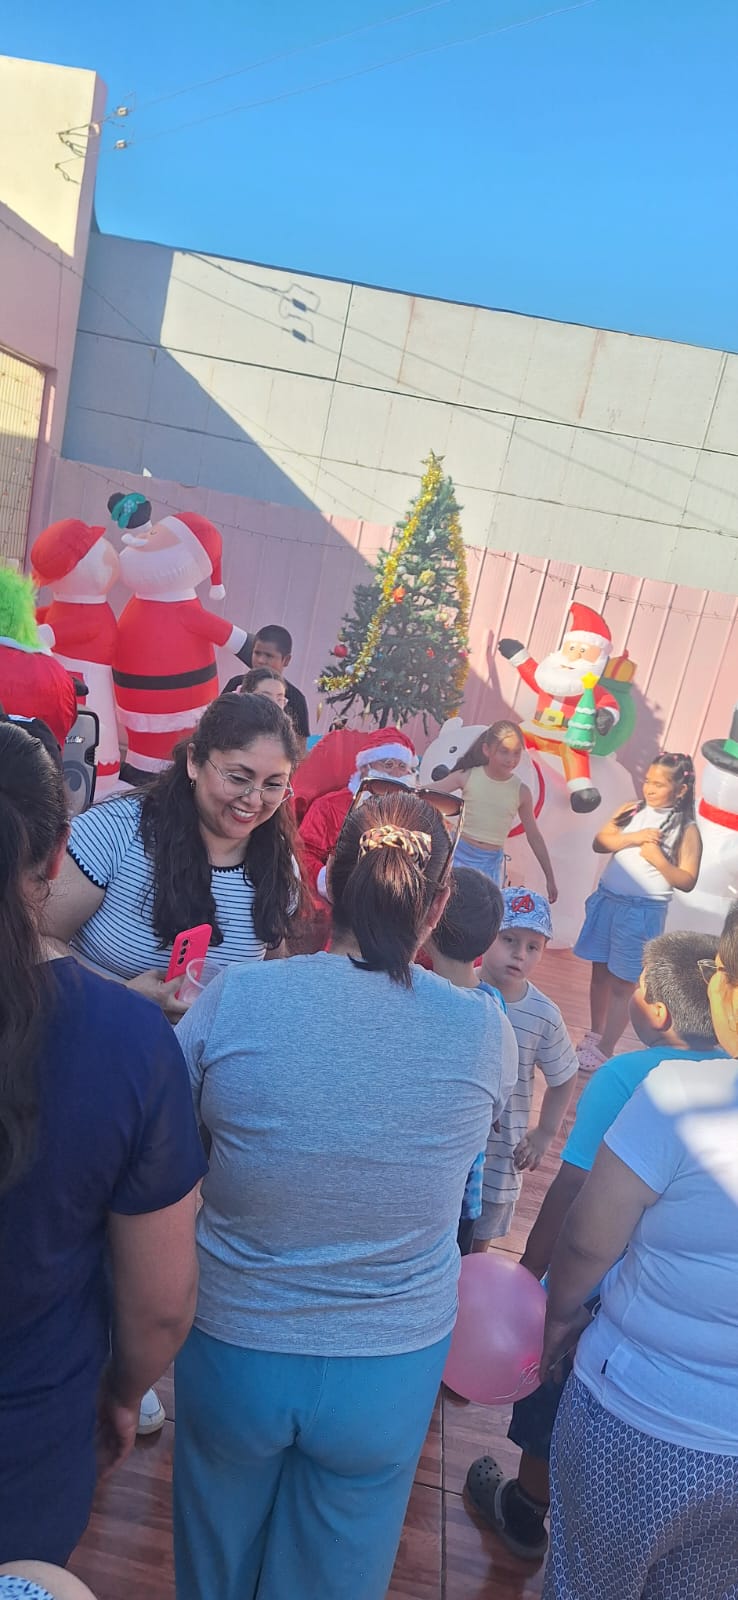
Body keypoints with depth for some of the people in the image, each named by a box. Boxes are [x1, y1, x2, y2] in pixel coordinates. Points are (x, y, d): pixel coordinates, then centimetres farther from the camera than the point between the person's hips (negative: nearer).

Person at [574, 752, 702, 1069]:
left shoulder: (687, 830, -8)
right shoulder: (631, 810, 3)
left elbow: (687, 882, -9)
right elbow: (599, 843, -2)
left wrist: (657, 858, -21)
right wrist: (633, 838, -15)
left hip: (643, 912, -5)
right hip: (606, 901, 5)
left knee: (622, 984, 2)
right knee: (600, 973, 17)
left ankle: (603, 1051, 12)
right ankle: (593, 1035, 34)